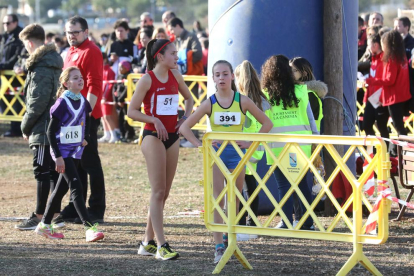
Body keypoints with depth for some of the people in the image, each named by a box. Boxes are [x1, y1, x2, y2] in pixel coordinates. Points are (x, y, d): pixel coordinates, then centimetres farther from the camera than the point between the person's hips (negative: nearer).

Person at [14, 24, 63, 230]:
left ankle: (40, 217, -2)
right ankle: (55, 214, 15)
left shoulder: (41, 68, -16)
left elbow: (37, 102, -20)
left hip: (42, 128, -10)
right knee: (52, 171, 11)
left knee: (42, 172, -5)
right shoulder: (53, 62, 14)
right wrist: (28, 125, 16)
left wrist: (26, 126, -7)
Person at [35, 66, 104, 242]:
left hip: (76, 151, 7)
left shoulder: (83, 102, 5)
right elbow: (51, 131, -14)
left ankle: (44, 225, 24)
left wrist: (85, 139, 5)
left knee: (62, 188, 13)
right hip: (63, 151, -7)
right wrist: (58, 156, -18)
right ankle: (89, 228, -19)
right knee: (76, 187, -14)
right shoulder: (62, 103, -15)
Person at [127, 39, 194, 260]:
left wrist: (186, 118, 9)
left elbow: (188, 98, 25)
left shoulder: (175, 76, 8)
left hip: (172, 136, 7)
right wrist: (154, 119, -20)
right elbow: (132, 111, -9)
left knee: (164, 192, 9)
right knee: (158, 191, -9)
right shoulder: (147, 80, -9)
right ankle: (161, 246, -11)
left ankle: (147, 242, 18)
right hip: (153, 136, -7)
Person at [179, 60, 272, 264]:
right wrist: (200, 144, -8)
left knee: (234, 202, 11)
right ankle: (219, 247, -15)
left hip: (236, 153, 1)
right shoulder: (210, 103, 0)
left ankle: (228, 238, 29)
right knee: (217, 201, -11)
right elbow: (185, 128, 3)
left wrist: (251, 143, -3)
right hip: (215, 153, -1)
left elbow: (266, 123, 5)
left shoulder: (242, 101, 0)